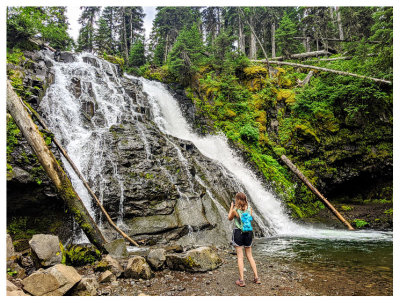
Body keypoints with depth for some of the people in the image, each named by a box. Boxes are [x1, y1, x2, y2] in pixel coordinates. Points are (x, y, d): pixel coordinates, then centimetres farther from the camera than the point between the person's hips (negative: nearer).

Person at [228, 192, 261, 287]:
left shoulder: (235, 210, -12)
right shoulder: (249, 209, -2)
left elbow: (229, 218, 6)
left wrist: (232, 207, 12)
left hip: (238, 233, -4)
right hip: (249, 233, 4)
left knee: (240, 257, 2)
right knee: (249, 256, 16)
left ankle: (241, 280, 4)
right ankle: (256, 278, 18)